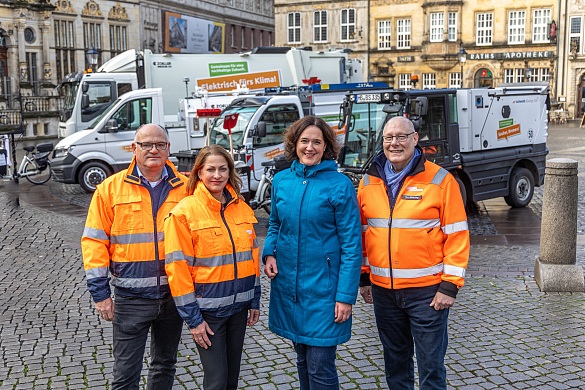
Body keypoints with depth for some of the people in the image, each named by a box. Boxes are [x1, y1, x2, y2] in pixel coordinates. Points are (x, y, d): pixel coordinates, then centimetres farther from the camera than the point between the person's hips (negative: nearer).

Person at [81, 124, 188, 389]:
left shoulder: (184, 188, 1)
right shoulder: (111, 189, -3)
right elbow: (94, 242, -3)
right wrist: (100, 293, -6)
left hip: (174, 295, 2)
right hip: (131, 299, -2)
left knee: (165, 366, 19)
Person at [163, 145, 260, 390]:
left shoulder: (242, 208, 5)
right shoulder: (184, 212, -12)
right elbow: (178, 268, -13)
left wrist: (254, 301, 10)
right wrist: (192, 318, -14)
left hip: (239, 305, 5)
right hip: (207, 309, -5)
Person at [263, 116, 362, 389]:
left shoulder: (339, 185, -10)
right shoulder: (281, 180, 3)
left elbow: (351, 245, -11)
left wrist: (346, 296, -14)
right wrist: (269, 253, -2)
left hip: (323, 287, -4)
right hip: (287, 284, 5)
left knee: (320, 368, -2)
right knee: (302, 359, 18)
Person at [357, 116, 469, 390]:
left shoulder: (440, 180, -7)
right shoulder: (369, 182, 6)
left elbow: (457, 235, -8)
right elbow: (361, 232, 13)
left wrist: (450, 285, -12)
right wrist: (363, 277, 12)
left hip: (427, 290, -4)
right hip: (382, 290, 4)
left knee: (431, 363, 5)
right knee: (395, 360, 18)